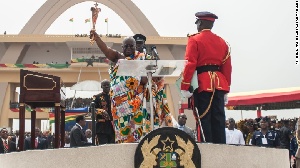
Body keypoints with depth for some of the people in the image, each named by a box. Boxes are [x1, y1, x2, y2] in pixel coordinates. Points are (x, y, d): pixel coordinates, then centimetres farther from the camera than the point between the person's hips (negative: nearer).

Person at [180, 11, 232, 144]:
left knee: (204, 118, -3)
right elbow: (227, 67, 14)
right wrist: (226, 90, 18)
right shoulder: (222, 42, 15)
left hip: (203, 83, -5)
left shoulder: (194, 40, -2)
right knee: (218, 118, 6)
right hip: (219, 83, 5)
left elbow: (190, 65, -11)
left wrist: (184, 87, -11)